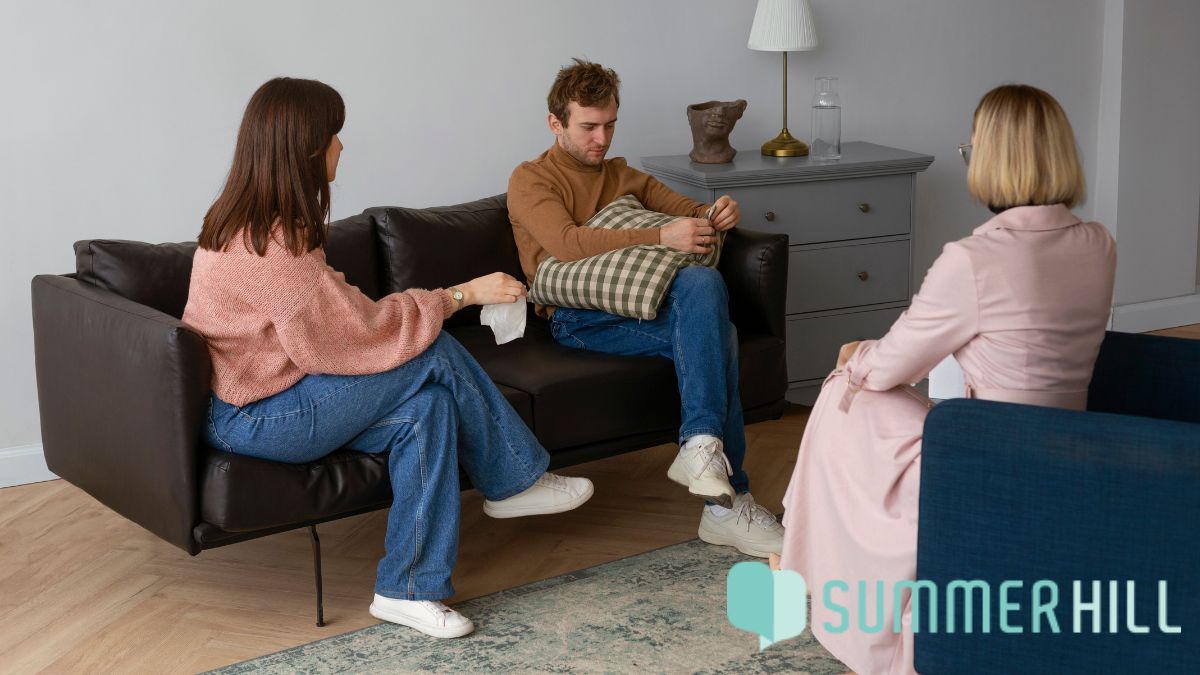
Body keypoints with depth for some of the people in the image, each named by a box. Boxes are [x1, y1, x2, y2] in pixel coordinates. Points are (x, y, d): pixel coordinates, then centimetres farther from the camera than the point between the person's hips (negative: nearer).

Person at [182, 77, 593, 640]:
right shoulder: (275, 247, -25)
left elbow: (334, 319, 10)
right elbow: (363, 331, -21)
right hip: (252, 421, -10)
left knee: (429, 406, -5)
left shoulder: (243, 223, 7)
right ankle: (515, 481, 10)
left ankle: (408, 591, -3)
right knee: (436, 355, -11)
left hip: (248, 397, 10)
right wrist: (461, 294, -11)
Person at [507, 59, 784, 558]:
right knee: (714, 334, -30)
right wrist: (662, 237, -21)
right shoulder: (530, 180, 8)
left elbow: (691, 213, 24)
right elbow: (568, 243, -12)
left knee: (703, 283, -32)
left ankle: (701, 445, -34)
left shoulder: (624, 176, 29)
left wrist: (718, 214, -3)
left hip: (641, 301, 6)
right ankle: (726, 501, -34)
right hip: (580, 316, -6)